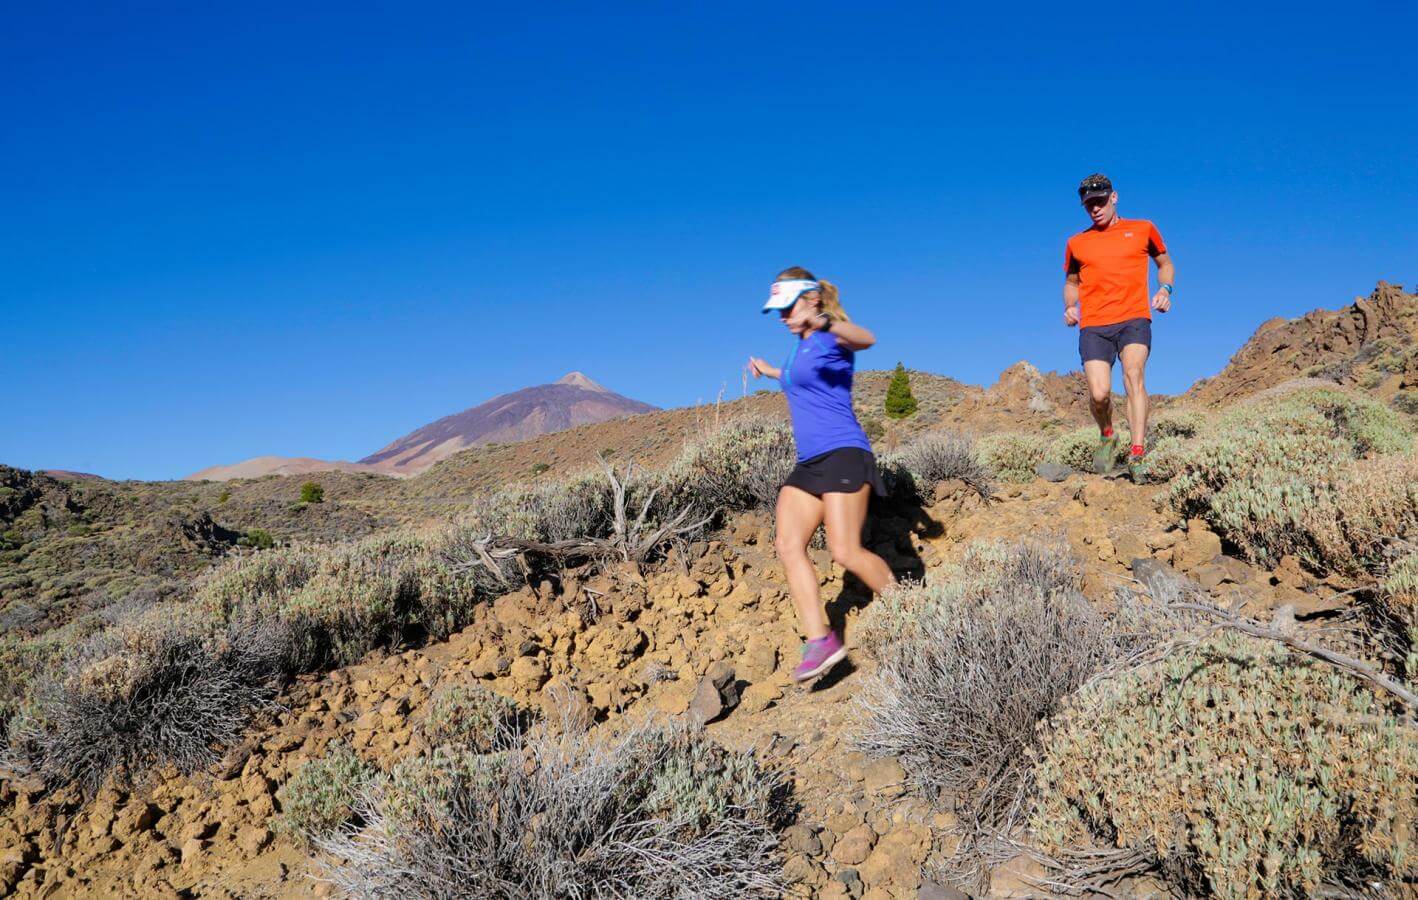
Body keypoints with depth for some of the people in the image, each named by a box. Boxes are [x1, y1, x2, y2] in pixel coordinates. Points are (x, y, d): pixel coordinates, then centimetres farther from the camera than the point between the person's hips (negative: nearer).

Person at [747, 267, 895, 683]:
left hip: (842, 454, -9)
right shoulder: (802, 346, 19)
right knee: (788, 546, -5)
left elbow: (865, 339, -33)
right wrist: (773, 373, 46)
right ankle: (820, 641, -6)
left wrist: (824, 321, -52)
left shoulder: (831, 337, -8)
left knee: (845, 551, -14)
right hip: (808, 463, 9)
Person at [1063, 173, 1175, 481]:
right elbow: (1071, 283, 28)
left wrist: (1165, 289, 5)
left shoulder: (1143, 229, 13)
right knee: (1099, 394, -14)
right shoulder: (1076, 243, 15)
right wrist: (1069, 306, 6)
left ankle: (1137, 457, -29)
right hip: (1094, 326, 1)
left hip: (1134, 319, -1)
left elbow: (1165, 264, 25)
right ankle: (1107, 437, 19)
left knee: (1133, 374, -26)